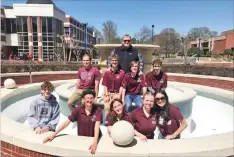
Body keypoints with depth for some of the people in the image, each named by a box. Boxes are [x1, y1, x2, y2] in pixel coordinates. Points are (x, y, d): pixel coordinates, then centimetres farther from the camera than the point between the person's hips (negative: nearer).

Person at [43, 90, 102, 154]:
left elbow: (97, 126, -25)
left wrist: (94, 142, -39)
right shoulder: (78, 109, -9)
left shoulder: (98, 110, -14)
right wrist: (53, 135, -18)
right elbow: (66, 122, -10)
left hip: (95, 139, -2)